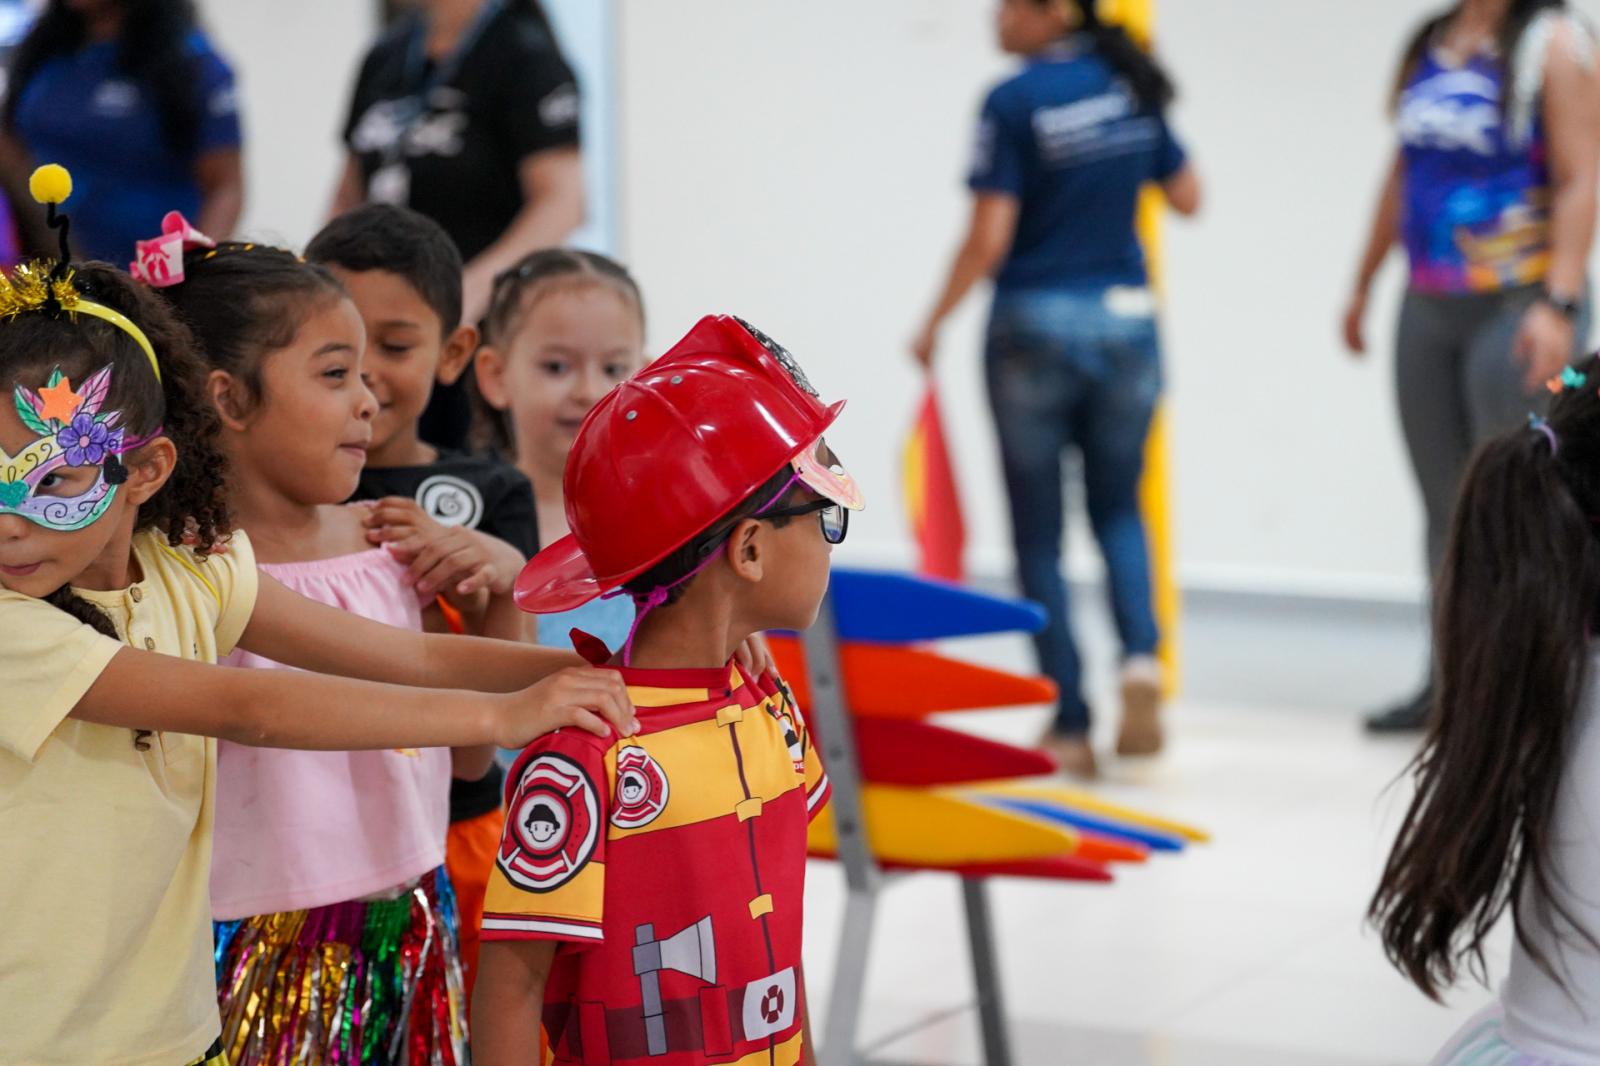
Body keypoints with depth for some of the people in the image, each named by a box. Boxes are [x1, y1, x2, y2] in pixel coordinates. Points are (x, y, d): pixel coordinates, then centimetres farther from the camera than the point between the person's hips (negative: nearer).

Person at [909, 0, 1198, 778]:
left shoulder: (1014, 103, -13)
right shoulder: (1132, 88, 3)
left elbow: (988, 239, -14)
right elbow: (1187, 197, 12)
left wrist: (933, 326, -2)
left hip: (1035, 325, -4)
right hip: (1124, 319, 4)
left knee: (1039, 529, 9)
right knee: (1117, 507, 18)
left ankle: (1071, 727, 9)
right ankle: (1140, 660, -8)